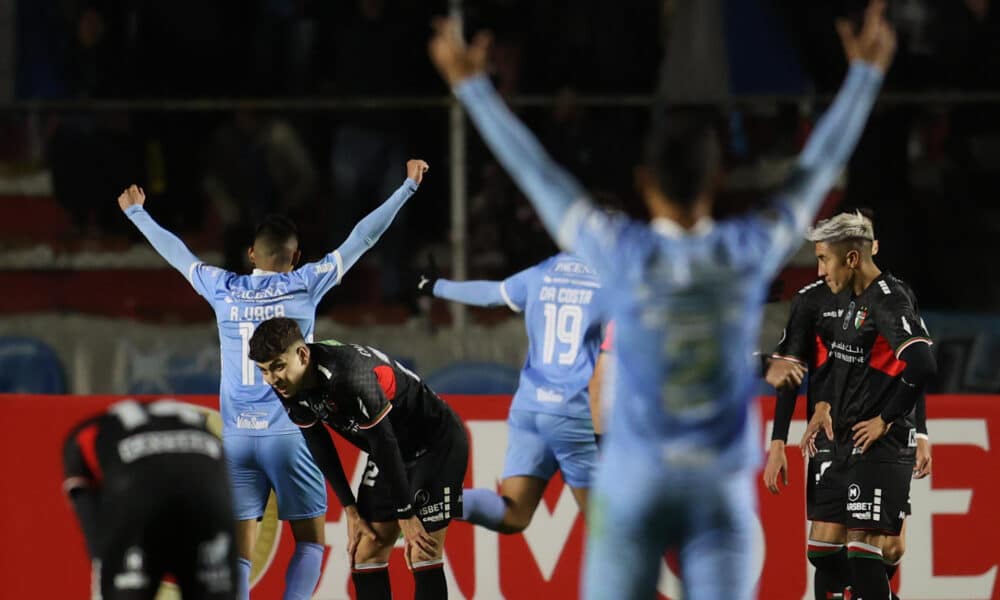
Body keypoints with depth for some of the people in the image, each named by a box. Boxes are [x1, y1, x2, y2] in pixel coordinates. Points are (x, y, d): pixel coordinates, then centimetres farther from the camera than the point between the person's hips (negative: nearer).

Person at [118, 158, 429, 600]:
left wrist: (136, 213, 38)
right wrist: (408, 186, 9)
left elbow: (174, 251, 22)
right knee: (309, 542, 6)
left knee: (239, 551, 1)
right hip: (289, 434, -3)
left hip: (237, 436, 3)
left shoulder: (223, 290, 6)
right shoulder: (304, 285, -1)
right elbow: (361, 239, 2)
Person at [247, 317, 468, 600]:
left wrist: (406, 515, -19)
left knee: (423, 557, -13)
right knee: (365, 553, 3)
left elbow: (385, 445, -28)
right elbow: (319, 447, 2)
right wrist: (351, 510, 3)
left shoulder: (349, 377, -36)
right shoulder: (289, 386, -11)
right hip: (393, 452, 8)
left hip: (438, 446, -8)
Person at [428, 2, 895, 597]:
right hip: (723, 491, 1)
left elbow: (536, 172, 0)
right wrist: (866, 72, 20)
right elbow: (820, 166, 8)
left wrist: (472, 84, 10)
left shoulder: (625, 255, -9)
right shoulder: (750, 252, -5)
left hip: (632, 488, -1)